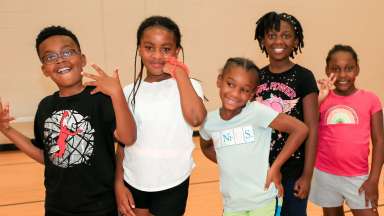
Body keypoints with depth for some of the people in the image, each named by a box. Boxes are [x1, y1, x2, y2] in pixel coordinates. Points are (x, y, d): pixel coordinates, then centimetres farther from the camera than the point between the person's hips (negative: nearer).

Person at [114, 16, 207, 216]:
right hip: (133, 183, 3)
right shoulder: (129, 92, -1)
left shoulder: (188, 85, -8)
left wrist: (180, 73, -20)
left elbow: (196, 118, -29)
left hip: (172, 184, -2)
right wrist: (118, 184, 2)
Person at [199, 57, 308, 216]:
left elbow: (300, 130, -18)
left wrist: (275, 167, -15)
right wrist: (226, 163, 0)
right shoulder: (209, 121, -5)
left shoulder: (257, 111, -18)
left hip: (264, 201, -3)